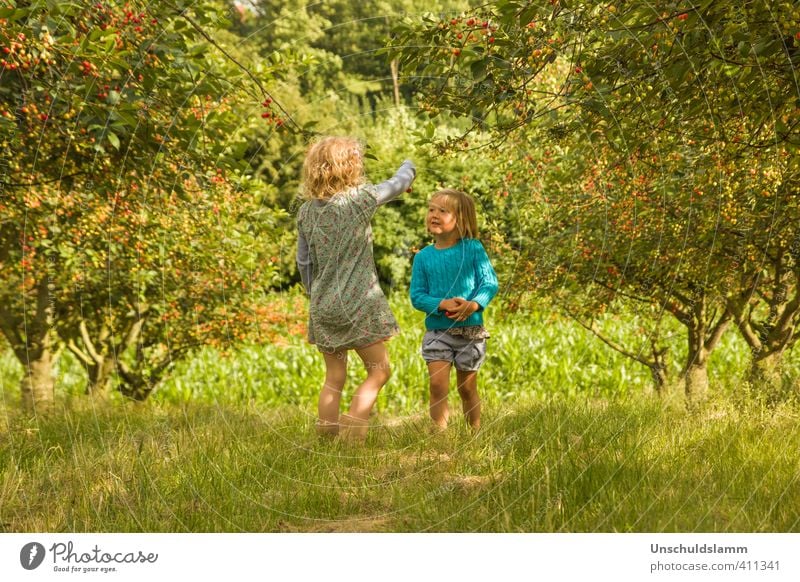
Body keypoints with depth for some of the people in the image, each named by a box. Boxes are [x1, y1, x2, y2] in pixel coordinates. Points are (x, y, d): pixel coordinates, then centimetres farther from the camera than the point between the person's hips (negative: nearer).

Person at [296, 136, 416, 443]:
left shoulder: (306, 211, 3)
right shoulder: (359, 198, -11)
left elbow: (304, 262, 10)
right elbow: (397, 184, 7)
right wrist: (409, 166, 29)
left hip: (322, 307, 5)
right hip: (359, 303, -5)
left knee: (334, 377, 16)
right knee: (378, 371, 8)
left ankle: (326, 435, 15)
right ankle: (351, 436, -2)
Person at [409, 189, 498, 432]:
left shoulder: (473, 249, -3)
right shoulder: (423, 256, 0)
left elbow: (490, 283, -6)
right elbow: (417, 296, -3)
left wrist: (474, 305, -25)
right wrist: (443, 305, -21)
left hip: (470, 330, 0)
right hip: (437, 331, 1)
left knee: (467, 389, 11)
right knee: (438, 385, -12)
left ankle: (476, 434, 28)